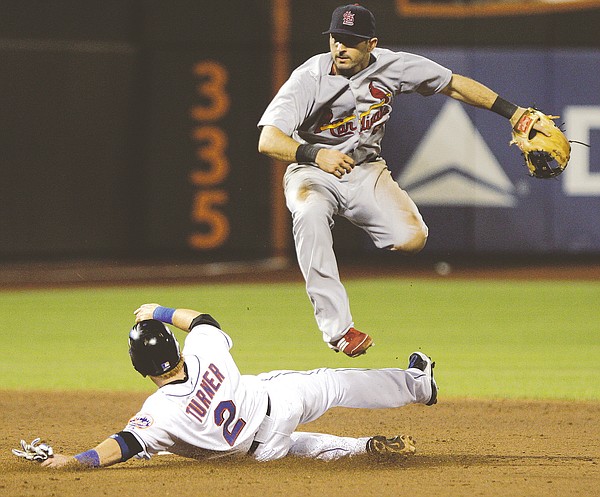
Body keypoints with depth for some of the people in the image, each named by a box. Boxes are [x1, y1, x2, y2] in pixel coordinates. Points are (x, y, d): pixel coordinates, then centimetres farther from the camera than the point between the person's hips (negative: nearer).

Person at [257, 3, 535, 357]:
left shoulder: (393, 66, -8)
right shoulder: (310, 77, -18)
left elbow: (454, 85, 4)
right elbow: (268, 141, -26)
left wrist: (512, 112, -1)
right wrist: (314, 154, -44)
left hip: (366, 170, 2)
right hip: (312, 169, -2)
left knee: (412, 238, -24)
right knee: (310, 211, -39)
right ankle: (338, 327, -38)